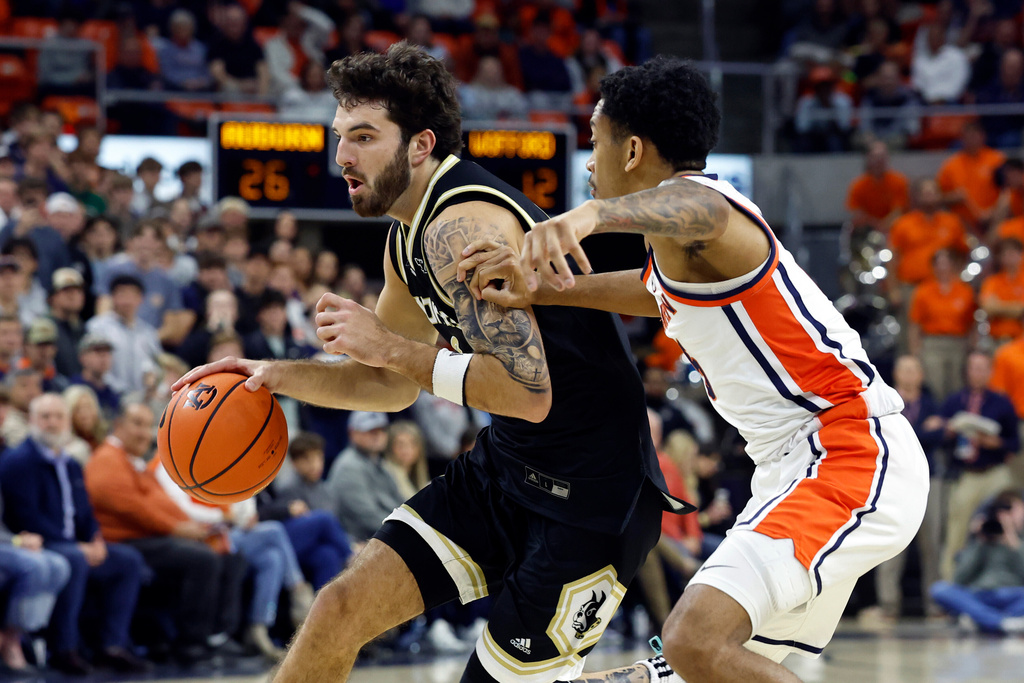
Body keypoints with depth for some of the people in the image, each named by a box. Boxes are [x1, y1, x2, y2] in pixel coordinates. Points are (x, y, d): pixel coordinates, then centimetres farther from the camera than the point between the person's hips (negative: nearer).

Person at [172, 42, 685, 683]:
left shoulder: (462, 227, -23)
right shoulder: (410, 241, 9)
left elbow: (527, 392, -31)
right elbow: (395, 385, 23)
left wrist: (390, 346, -23)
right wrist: (280, 375, 8)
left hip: (589, 497, -9)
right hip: (508, 465, 9)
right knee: (343, 606, 2)